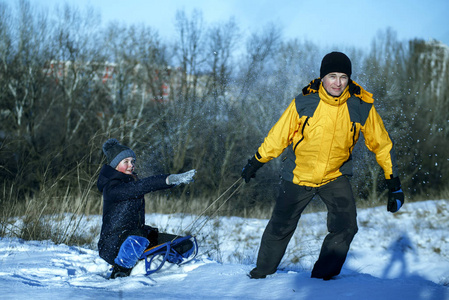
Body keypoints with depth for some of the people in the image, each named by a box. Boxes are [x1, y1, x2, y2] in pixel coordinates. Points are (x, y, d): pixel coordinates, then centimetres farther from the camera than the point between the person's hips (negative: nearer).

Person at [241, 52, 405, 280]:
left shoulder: (361, 106, -15)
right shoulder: (304, 103, -17)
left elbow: (381, 143, -3)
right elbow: (279, 135, -3)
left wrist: (394, 182, -3)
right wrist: (256, 162, 4)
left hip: (335, 176, 1)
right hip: (299, 174, 0)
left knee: (345, 227, -17)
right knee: (280, 227, 10)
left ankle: (322, 278, 1)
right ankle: (263, 271, 34)